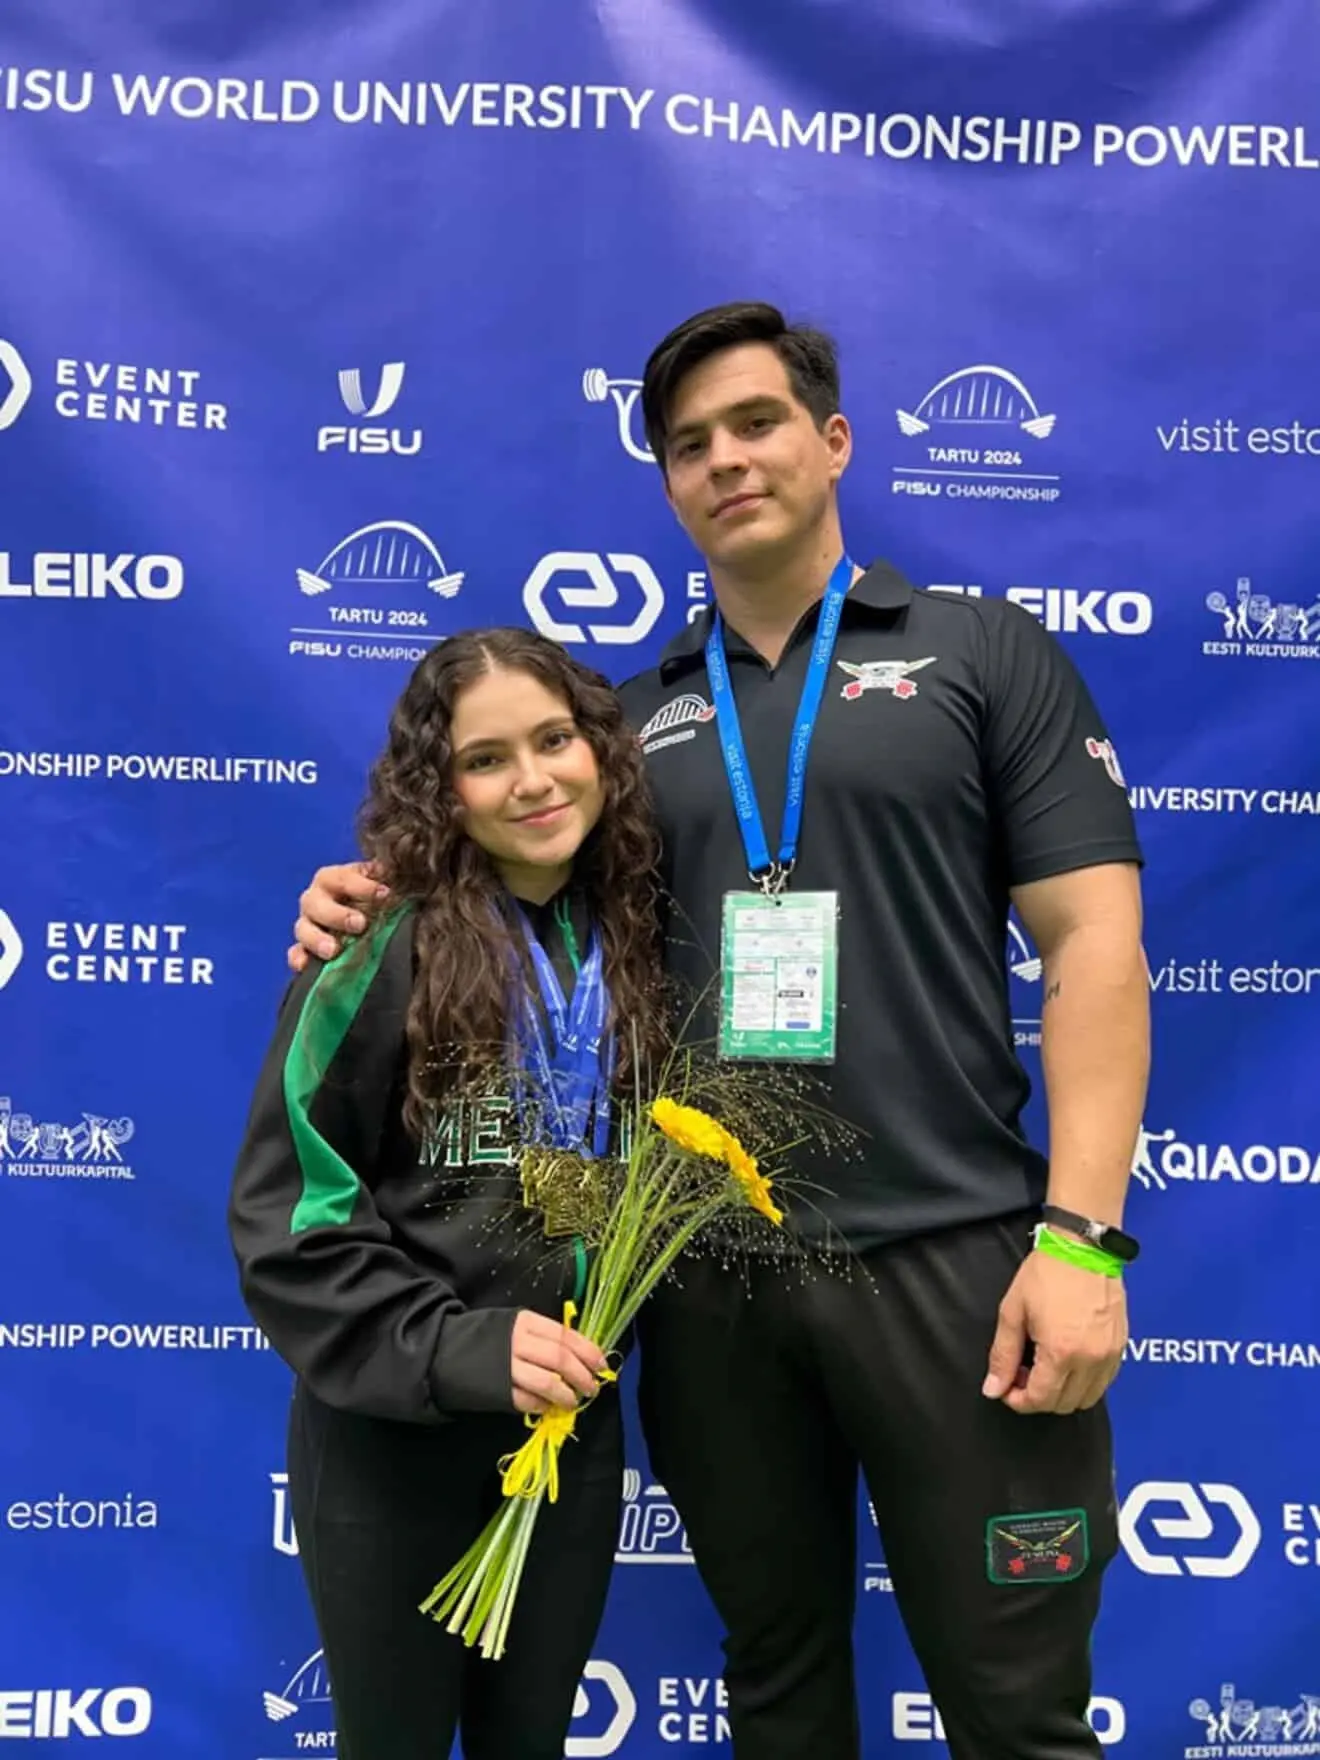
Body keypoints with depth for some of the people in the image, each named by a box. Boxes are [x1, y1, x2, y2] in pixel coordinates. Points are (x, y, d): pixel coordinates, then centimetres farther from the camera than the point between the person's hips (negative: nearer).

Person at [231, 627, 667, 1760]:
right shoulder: (388, 948, -15)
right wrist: (453, 1345, -22)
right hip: (387, 1429, -4)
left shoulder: (634, 942, 0)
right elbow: (286, 1211, -14)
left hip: (575, 1420, 4)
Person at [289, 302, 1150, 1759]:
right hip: (707, 1278, 4)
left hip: (948, 1255, -3)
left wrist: (1080, 1231, -14)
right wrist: (391, 908, -3)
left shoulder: (986, 653, 2)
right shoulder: (633, 720, 12)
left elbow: (1092, 941, -5)